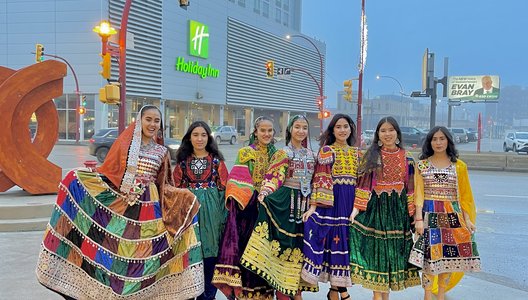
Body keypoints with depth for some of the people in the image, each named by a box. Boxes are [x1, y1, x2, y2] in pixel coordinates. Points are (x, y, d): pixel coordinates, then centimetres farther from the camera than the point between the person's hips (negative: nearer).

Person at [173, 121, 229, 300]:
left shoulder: (216, 160, 3)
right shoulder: (183, 160, 7)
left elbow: (224, 186, 1)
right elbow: (176, 186, 9)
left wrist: (223, 213, -5)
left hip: (211, 208, -1)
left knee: (209, 247, 2)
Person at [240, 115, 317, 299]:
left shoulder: (310, 154, 13)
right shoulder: (283, 153, -4)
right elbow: (274, 176, -17)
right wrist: (264, 193, -33)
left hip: (305, 204, 6)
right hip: (286, 202, -5)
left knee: (300, 244, 9)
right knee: (284, 242, -4)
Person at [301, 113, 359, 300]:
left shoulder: (356, 152, 14)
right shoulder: (326, 150, 0)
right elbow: (320, 180, -8)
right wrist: (313, 206, -15)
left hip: (351, 202, 5)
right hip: (331, 202, -4)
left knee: (345, 241, 5)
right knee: (335, 239, -4)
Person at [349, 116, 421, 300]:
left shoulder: (407, 159, 5)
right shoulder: (371, 156, 3)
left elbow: (411, 189, 5)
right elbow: (364, 184, -1)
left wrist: (413, 214, 0)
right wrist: (357, 208, -9)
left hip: (398, 209, 1)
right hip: (375, 208, -1)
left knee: (394, 249, 5)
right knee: (375, 249, -1)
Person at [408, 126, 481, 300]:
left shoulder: (459, 166, 7)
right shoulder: (422, 165, 3)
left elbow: (465, 195, 8)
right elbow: (419, 193, -1)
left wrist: (467, 219, 1)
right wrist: (419, 219, -10)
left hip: (452, 216, 2)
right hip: (429, 214, -2)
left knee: (449, 255, 4)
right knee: (429, 255, -5)